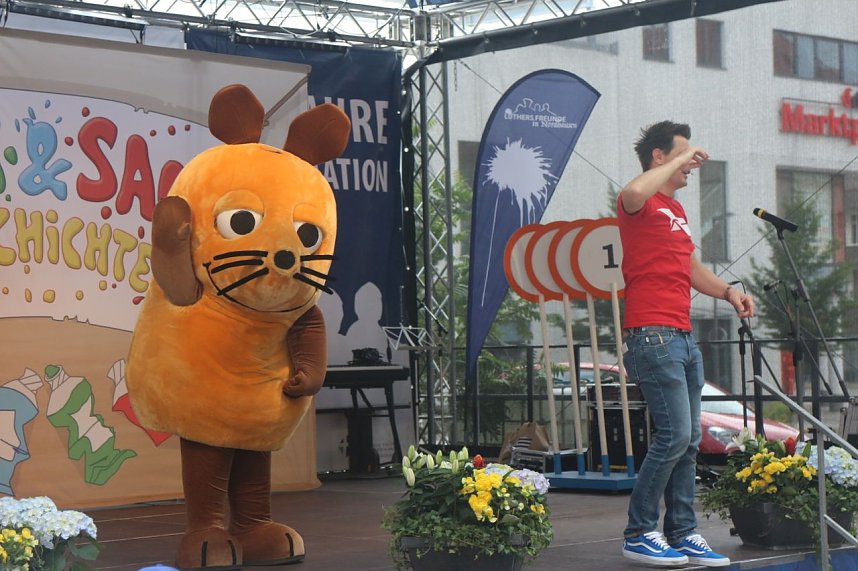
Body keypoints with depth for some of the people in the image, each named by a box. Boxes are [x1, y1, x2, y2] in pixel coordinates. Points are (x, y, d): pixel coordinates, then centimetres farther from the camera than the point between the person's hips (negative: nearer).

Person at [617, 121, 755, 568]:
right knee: (675, 434, -13)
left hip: (683, 336, 10)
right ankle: (639, 534, -4)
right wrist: (682, 159, -18)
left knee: (688, 439, 8)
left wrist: (727, 291, 16)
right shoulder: (641, 205, -6)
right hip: (652, 335, -10)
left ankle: (683, 533, 12)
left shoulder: (676, 210, 23)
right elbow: (634, 192, -32)